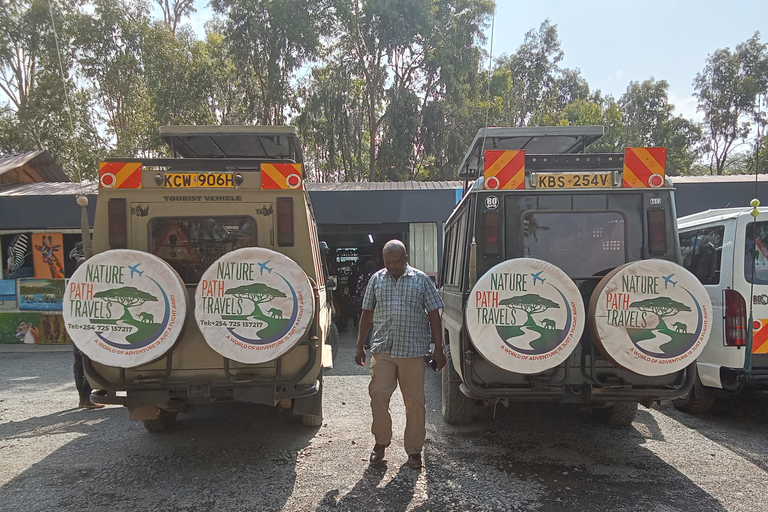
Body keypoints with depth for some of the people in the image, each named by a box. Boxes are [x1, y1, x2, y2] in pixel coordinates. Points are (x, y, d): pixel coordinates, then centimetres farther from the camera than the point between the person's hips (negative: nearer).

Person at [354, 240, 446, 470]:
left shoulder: (421, 280, 2)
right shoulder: (376, 279, 9)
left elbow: (434, 315, 3)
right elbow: (367, 314, 14)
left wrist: (438, 349, -1)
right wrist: (360, 346, 12)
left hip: (413, 351, -1)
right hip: (382, 350, 2)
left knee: (415, 401, 3)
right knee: (377, 394, -3)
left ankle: (414, 450, 17)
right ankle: (381, 442, 19)